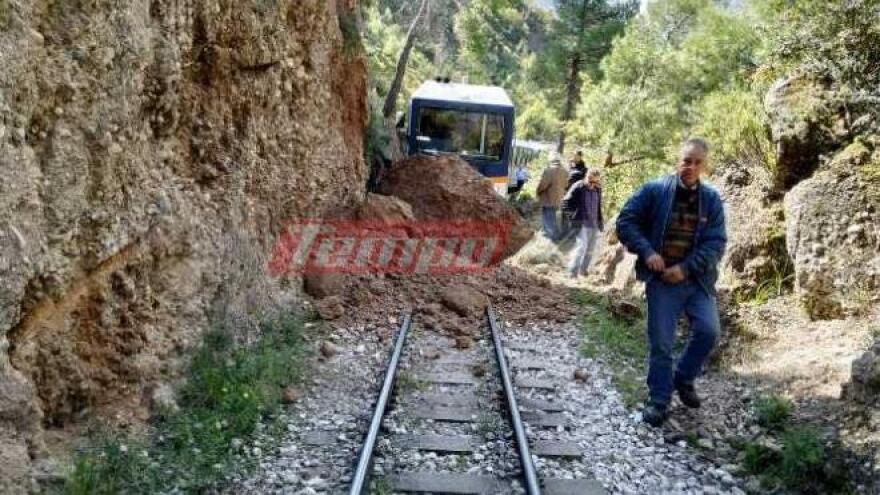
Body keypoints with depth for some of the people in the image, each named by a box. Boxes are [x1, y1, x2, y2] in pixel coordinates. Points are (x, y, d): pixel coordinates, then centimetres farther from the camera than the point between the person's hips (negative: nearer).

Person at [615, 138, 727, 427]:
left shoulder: (711, 200, 2)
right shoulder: (654, 191, -4)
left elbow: (716, 242, -3)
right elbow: (625, 222, -2)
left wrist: (686, 268, -15)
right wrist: (646, 251, -16)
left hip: (697, 279, 2)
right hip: (661, 280, -2)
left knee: (708, 330, -11)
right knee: (661, 343, 1)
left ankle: (684, 379, 16)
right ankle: (659, 400, 16)